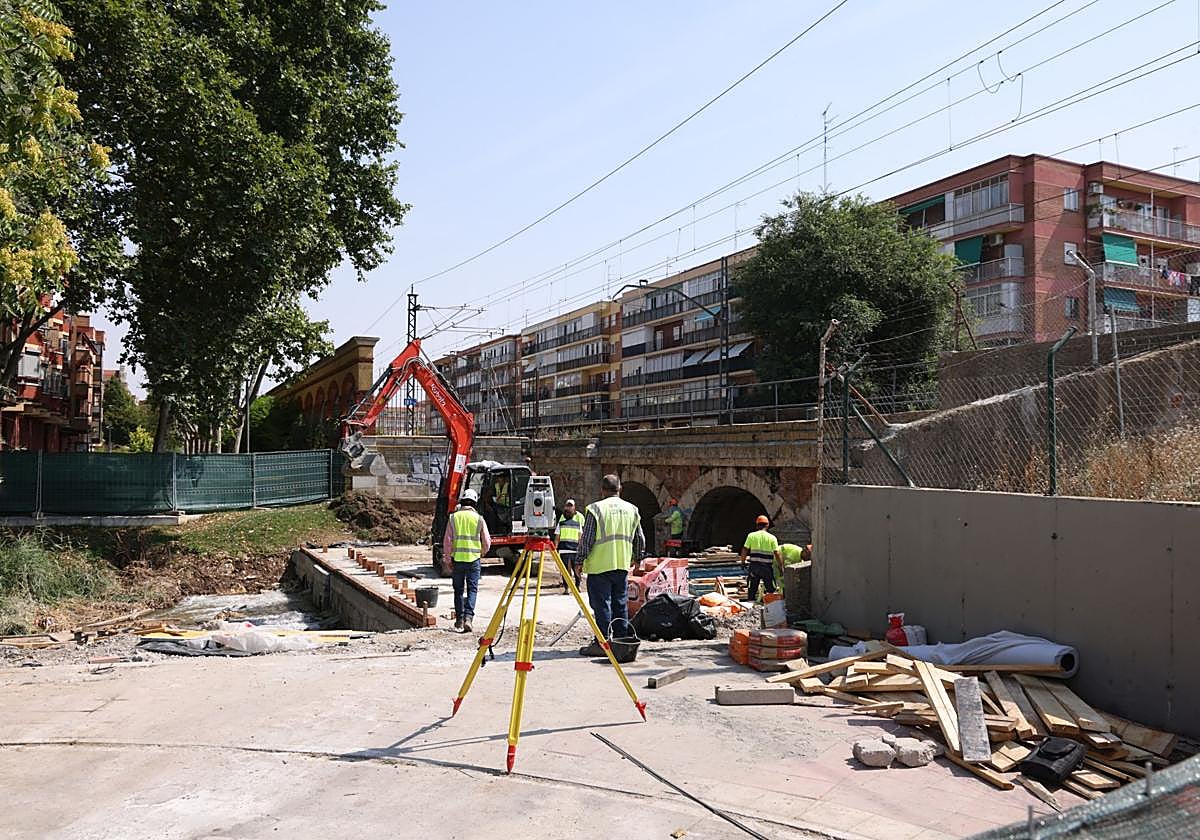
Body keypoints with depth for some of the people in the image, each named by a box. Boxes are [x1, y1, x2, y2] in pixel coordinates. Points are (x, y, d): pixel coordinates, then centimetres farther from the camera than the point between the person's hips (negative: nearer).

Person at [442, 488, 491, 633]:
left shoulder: (453, 517, 1)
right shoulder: (479, 518, -1)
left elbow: (447, 541, 0)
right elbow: (487, 542, 2)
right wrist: (482, 553, 22)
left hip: (457, 559, 1)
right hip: (474, 559, -1)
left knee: (459, 590, 12)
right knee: (472, 589, 4)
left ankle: (459, 619, 16)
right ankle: (468, 617, -11)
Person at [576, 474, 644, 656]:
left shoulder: (595, 509, -8)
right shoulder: (632, 509, 8)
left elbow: (586, 539, -9)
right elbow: (640, 539, 14)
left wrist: (581, 559, 2)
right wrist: (637, 558, 29)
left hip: (600, 565, -5)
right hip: (622, 565, 5)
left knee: (602, 605, -1)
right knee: (620, 604, 13)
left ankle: (602, 643, -1)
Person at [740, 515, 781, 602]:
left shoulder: (751, 535, 1)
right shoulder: (772, 538, -1)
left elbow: (744, 550, -2)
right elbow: (777, 553, -4)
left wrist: (743, 562, 10)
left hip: (754, 565, 1)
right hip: (767, 567, -1)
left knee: (752, 589, 11)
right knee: (771, 591, 11)